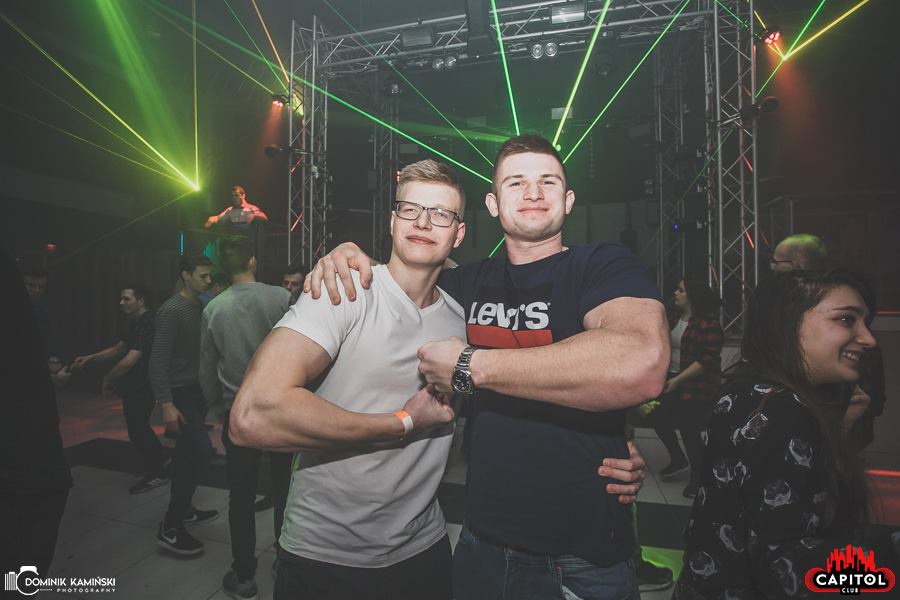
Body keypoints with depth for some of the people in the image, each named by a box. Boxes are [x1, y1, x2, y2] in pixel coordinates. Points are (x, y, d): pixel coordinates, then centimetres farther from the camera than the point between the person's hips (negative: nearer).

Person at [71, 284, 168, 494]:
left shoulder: (146, 324, -22)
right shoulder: (135, 322, 11)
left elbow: (130, 360, -26)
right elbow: (117, 349, 16)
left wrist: (108, 379, -12)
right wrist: (89, 358, 4)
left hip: (141, 388, -10)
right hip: (135, 386, 10)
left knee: (138, 430, 0)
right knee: (139, 427, 22)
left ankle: (156, 474, 14)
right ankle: (159, 462, 38)